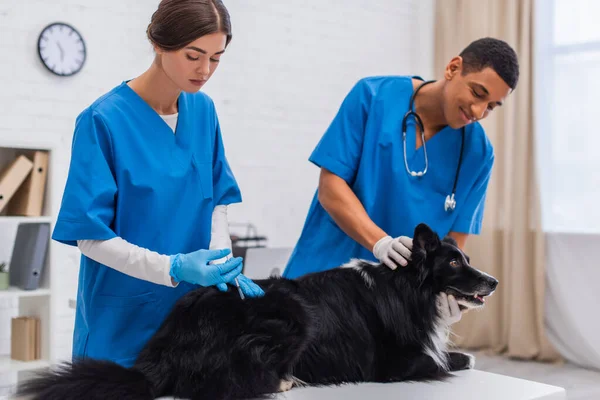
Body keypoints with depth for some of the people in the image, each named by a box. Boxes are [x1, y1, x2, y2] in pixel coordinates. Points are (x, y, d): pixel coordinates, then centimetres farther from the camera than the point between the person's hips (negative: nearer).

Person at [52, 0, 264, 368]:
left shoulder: (203, 109, 0)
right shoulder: (104, 119, -17)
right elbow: (91, 237, -16)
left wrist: (222, 264, -9)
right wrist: (172, 268, -27)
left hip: (191, 309, 5)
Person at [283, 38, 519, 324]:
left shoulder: (477, 152, -2)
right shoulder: (373, 96, -8)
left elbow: (454, 239, 0)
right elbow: (330, 187, -11)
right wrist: (380, 243, -25)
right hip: (324, 277, -1)